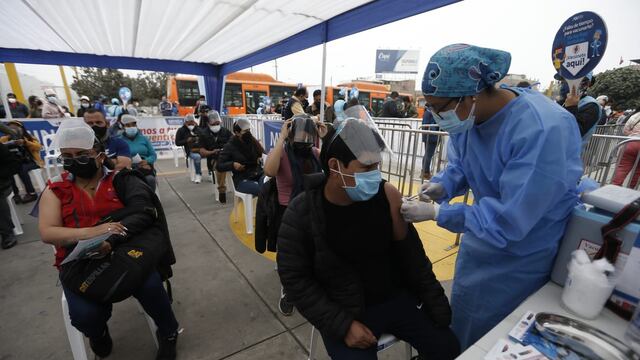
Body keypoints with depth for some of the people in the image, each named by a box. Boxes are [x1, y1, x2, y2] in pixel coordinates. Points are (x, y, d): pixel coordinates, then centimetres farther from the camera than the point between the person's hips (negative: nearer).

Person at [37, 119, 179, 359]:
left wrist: (111, 241, -29)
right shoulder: (55, 191, 8)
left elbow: (141, 213, -12)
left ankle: (168, 334, 3)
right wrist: (91, 232, -23)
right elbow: (47, 233, -3)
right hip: (80, 260, 2)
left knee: (149, 286, -28)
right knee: (85, 314, -23)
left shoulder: (118, 180, 2)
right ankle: (98, 333, 18)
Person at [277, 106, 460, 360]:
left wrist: (437, 306, 1)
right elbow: (295, 279, -13)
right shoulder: (301, 214, -20)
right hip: (343, 312, -2)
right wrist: (343, 325, -17)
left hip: (396, 298, 3)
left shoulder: (386, 195, -13)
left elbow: (412, 257, -3)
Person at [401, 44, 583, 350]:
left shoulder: (542, 131, -35)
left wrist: (436, 213, -29)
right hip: (480, 238, 7)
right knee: (462, 313, 28)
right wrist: (443, 185, -15)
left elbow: (509, 221, -34)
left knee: (488, 339, 16)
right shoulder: (467, 114, -11)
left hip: (518, 258, -7)